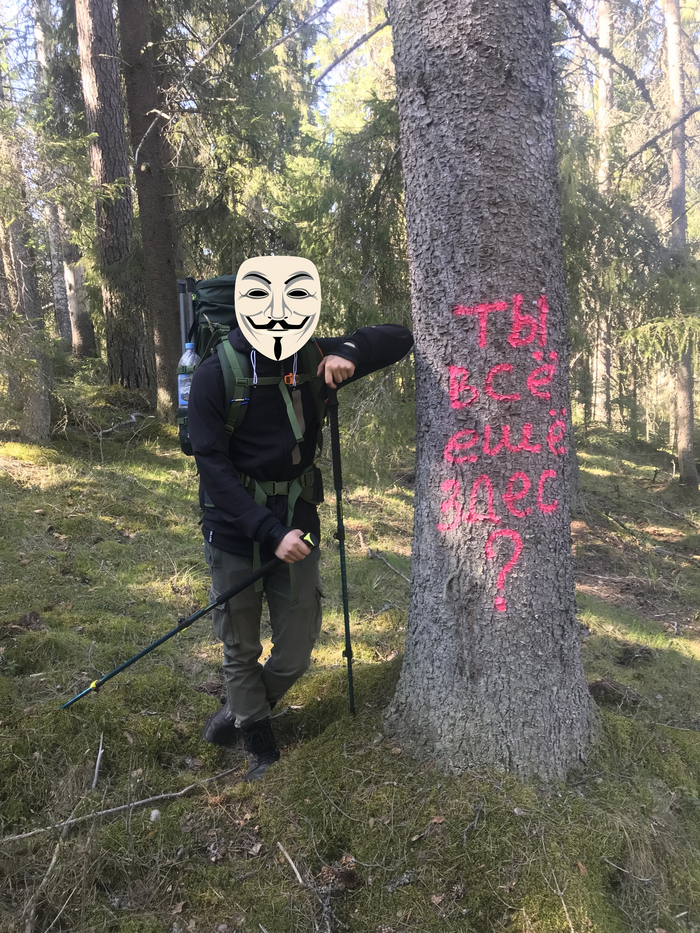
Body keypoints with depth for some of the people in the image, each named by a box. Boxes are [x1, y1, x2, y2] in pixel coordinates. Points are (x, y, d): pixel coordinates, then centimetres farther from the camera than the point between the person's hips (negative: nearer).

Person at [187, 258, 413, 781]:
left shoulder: (313, 360, -2)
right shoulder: (216, 376, -11)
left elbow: (400, 339, 3)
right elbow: (213, 467, -15)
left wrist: (348, 350, -18)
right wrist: (270, 531, -24)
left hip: (296, 528, 3)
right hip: (235, 534, -2)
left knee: (296, 654, 11)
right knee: (241, 651, 11)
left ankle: (242, 714, 40)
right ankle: (263, 750, 34)